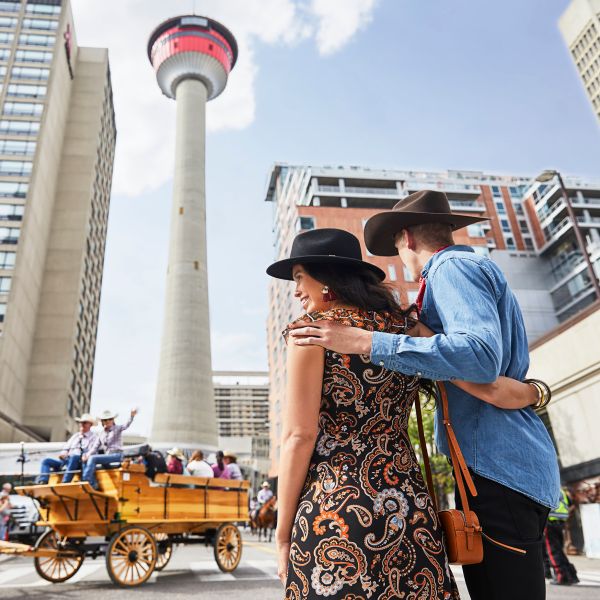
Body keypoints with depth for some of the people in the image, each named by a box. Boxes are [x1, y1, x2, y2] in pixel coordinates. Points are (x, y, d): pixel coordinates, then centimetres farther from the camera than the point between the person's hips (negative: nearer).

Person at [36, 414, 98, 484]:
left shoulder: (93, 437, 7)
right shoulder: (75, 436, 27)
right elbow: (66, 447, 23)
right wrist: (64, 453, -1)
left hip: (80, 462, -7)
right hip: (67, 461, 7)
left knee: (74, 457, -39)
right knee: (47, 461, -5)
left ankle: (65, 483, -46)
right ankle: (42, 482, -23)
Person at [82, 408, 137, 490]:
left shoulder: (117, 429, 1)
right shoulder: (101, 433, 18)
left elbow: (126, 425, -20)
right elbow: (95, 447, 15)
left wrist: (131, 416, -42)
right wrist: (87, 455, -6)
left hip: (117, 455, -6)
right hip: (106, 456, 6)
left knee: (93, 458, -21)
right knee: (87, 461, -12)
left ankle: (86, 482, -19)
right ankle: (94, 485, -13)